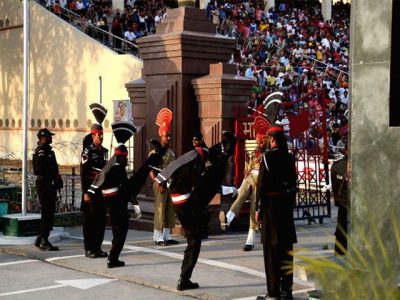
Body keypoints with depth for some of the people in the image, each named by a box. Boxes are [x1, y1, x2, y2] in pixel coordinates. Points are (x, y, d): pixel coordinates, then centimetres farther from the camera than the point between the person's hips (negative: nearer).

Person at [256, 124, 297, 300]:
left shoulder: (268, 157, -10)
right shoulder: (289, 158, 7)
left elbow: (262, 184, -12)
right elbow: (294, 184, 12)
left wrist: (258, 208, -7)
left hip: (271, 206, -6)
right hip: (287, 206, 6)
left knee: (272, 249, -2)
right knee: (286, 249, 10)